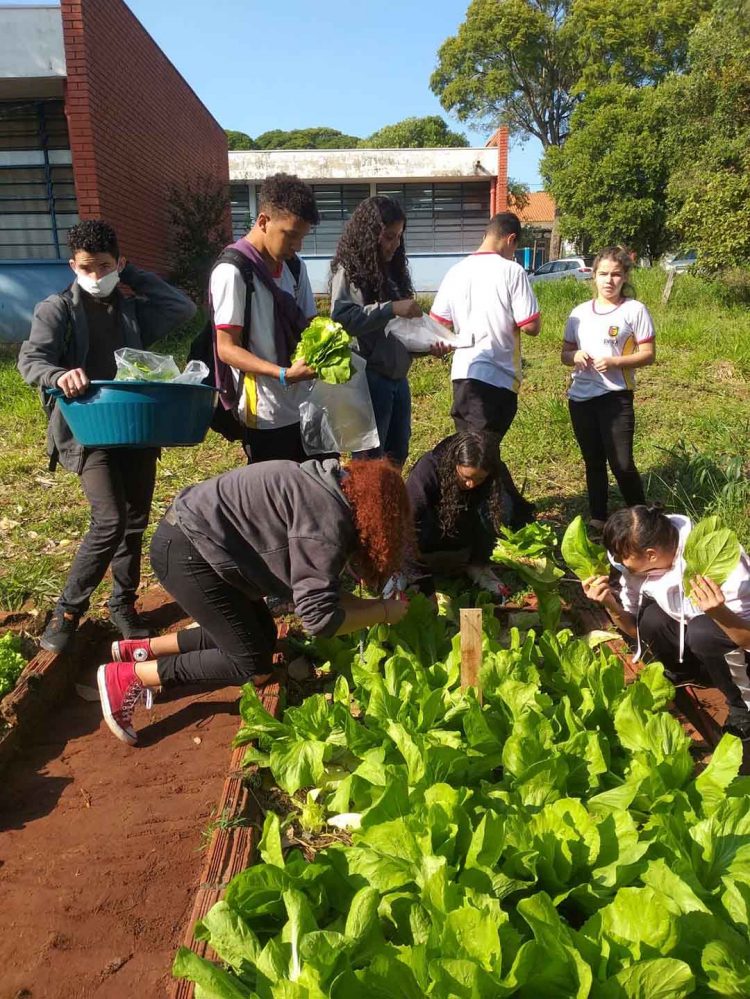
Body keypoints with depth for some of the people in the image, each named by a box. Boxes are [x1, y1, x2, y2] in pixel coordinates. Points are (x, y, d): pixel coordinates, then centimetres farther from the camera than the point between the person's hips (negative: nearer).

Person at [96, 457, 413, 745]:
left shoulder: (330, 489, 9)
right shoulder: (327, 515, -21)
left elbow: (315, 584, 13)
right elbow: (318, 617, -21)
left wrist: (369, 604, 6)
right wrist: (385, 610, -9)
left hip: (197, 538, 10)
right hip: (186, 550, -10)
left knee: (263, 636, 15)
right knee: (254, 666, -2)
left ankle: (142, 649, 21)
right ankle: (126, 676, 5)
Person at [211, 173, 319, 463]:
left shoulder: (295, 266, 8)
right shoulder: (232, 272, -14)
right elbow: (227, 349, -15)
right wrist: (284, 374, -28)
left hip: (307, 406, 7)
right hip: (266, 415, -7)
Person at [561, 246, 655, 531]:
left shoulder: (634, 310, -4)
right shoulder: (579, 312, 8)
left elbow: (648, 354, -5)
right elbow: (565, 353, 13)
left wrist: (614, 361, -19)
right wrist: (575, 356, -10)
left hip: (616, 396, -4)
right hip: (579, 397, 4)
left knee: (621, 463, -6)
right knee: (593, 462, 13)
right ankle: (597, 518, 24)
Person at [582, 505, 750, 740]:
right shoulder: (638, 564, -16)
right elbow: (635, 629, -5)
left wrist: (719, 613, -48)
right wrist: (610, 605, -24)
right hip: (698, 641, 5)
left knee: (702, 632, -33)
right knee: (650, 618, -22)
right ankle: (684, 672, 7)